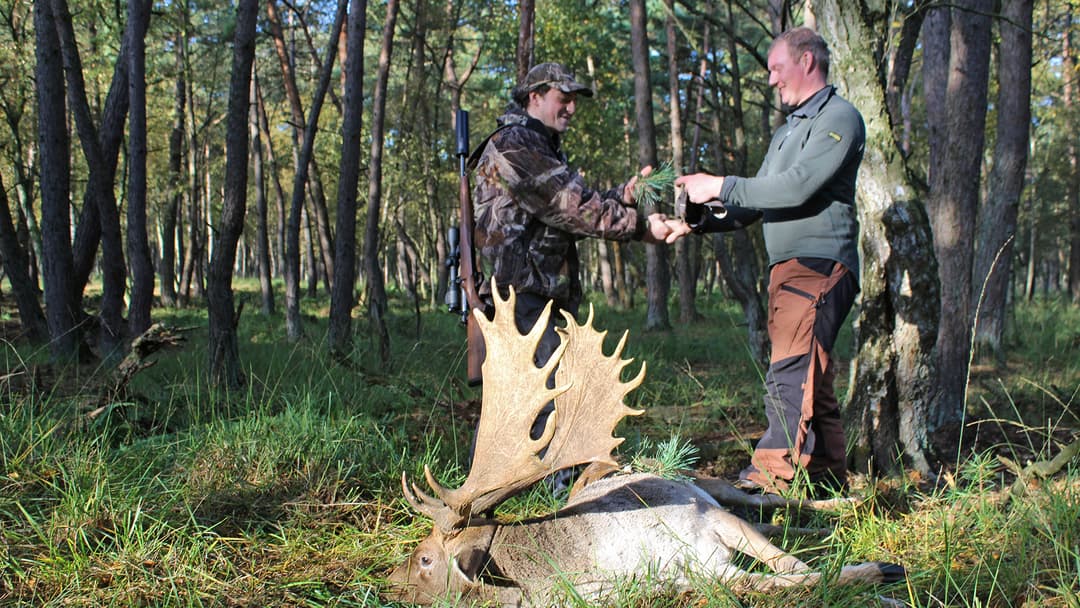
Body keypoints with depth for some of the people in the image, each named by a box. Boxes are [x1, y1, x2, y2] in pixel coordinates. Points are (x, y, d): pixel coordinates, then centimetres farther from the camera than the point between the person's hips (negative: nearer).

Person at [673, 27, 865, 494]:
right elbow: (758, 201, 24)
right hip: (786, 268, 10)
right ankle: (830, 482, 15)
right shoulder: (786, 130, 26)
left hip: (819, 266, -10)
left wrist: (720, 187, -15)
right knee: (812, 380, 10)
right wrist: (702, 220, 8)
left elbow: (797, 187, -18)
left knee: (791, 376, -19)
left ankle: (769, 483, -25)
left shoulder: (838, 117, -4)